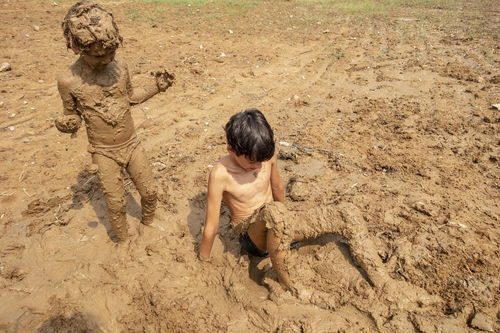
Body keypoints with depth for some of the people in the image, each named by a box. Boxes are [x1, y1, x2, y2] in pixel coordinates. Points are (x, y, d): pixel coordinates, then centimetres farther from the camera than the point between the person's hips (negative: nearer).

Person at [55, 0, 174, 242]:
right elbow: (71, 116, -3)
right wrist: (66, 123, -26)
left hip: (132, 145, 3)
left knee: (149, 191, 13)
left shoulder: (120, 68, -8)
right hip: (104, 153, -3)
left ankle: (148, 225, 44)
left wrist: (157, 87, -2)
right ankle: (123, 242, 36)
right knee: (116, 203, 8)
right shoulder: (68, 81, -17)